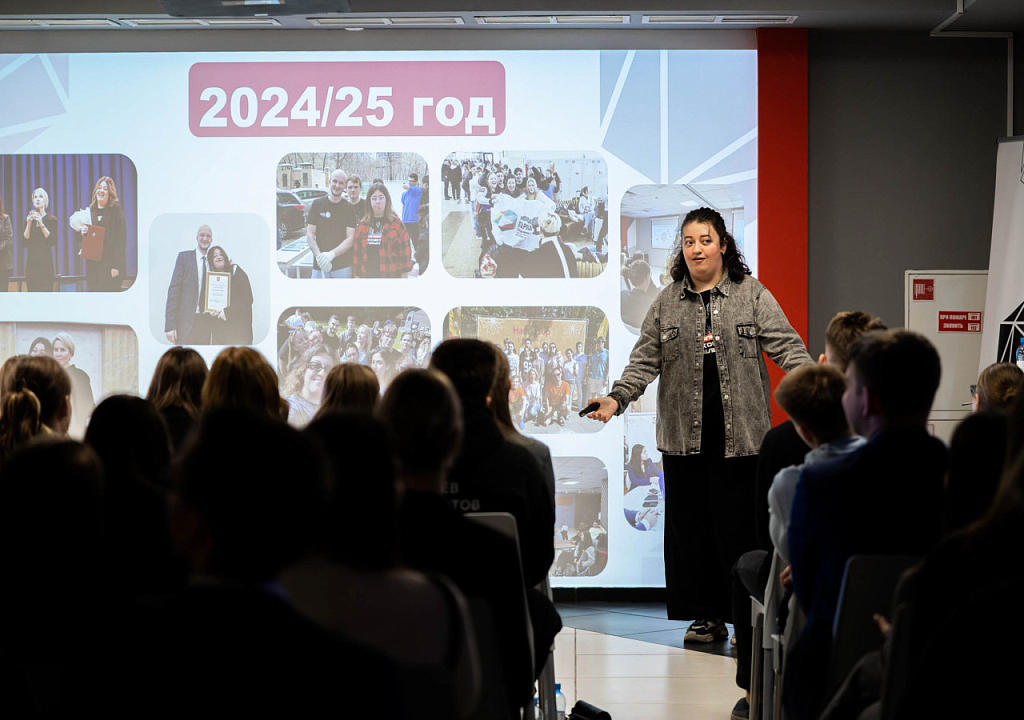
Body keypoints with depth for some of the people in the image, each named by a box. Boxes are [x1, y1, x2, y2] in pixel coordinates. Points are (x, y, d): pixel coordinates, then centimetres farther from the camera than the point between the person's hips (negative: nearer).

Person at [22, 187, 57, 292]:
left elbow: (53, 242, -7)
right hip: (32, 261, 3)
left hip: (45, 260, -3)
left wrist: (42, 225, -15)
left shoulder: (51, 219, 4)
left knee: (46, 291, -10)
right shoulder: (29, 218, 12)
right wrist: (28, 225, -8)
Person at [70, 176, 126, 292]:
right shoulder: (90, 211, 13)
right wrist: (82, 233, -5)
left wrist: (116, 265, -15)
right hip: (93, 265, 5)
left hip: (110, 264, -5)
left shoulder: (116, 210, -3)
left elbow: (121, 239, -8)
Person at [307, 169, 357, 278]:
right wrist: (319, 256, -18)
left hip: (343, 266, 0)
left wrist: (331, 254, -19)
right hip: (320, 266, 0)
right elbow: (310, 235, 0)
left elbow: (350, 239, -3)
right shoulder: (317, 204, 4)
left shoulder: (349, 208, 3)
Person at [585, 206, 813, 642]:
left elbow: (785, 346, -1)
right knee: (690, 525, 4)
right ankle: (708, 617, 14)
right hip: (684, 436, 3)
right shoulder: (667, 303, 12)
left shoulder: (752, 296, 5)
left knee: (739, 524, -4)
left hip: (739, 434, -3)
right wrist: (616, 398, -4)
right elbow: (645, 360, 10)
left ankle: (747, 618, 5)